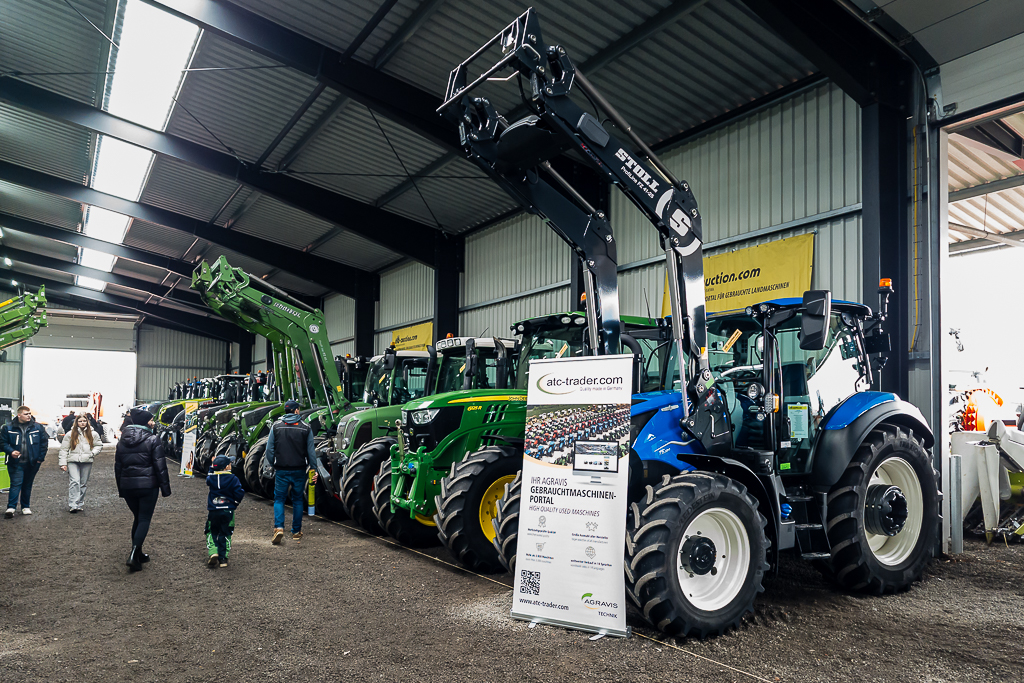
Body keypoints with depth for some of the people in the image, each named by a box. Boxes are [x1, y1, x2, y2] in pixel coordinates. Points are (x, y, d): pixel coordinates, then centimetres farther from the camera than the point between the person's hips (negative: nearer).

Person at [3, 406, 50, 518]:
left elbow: (44, 442, 5)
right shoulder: (8, 428, 0)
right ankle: (11, 508, -8)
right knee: (16, 484, -9)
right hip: (15, 463, -2)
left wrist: (40, 457, 0)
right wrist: (11, 451, -15)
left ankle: (25, 507, 20)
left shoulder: (38, 427, 3)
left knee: (28, 485, 11)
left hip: (32, 463, 2)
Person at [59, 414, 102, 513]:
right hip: (73, 461, -2)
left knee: (83, 483, 6)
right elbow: (64, 449, 7)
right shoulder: (70, 434, 6)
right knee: (74, 482, -15)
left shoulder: (93, 434, 10)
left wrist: (93, 453, -1)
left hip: (87, 461, 2)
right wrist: (63, 463, 0)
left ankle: (80, 504, 15)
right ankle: (73, 505, -18)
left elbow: (99, 445, 19)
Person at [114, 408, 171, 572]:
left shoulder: (122, 441, 10)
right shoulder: (152, 440, -9)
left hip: (127, 486, 6)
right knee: (144, 519, -1)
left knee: (138, 518, 19)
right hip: (147, 486, -6)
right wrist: (165, 488, -5)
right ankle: (133, 555, -14)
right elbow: (160, 467, -11)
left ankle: (138, 554, 22)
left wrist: (121, 489, 22)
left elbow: (117, 466, 15)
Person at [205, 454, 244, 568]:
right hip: (228, 511, -1)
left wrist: (212, 468, 22)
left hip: (213, 511, 1)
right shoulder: (233, 479, -10)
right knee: (225, 534, 11)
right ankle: (223, 558, 8)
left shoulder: (211, 478, -3)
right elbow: (239, 493, -10)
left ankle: (213, 553, -5)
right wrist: (235, 502, 9)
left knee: (211, 533, 16)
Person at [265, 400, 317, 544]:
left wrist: (272, 465, 14)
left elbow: (269, 450, -1)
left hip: (282, 471, 0)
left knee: (279, 499, 8)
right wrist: (314, 469, 6)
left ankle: (278, 528, -11)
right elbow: (311, 451, -1)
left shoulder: (276, 427, -1)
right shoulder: (305, 428, -2)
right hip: (299, 471, 1)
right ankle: (296, 531, 18)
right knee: (297, 500, 13)